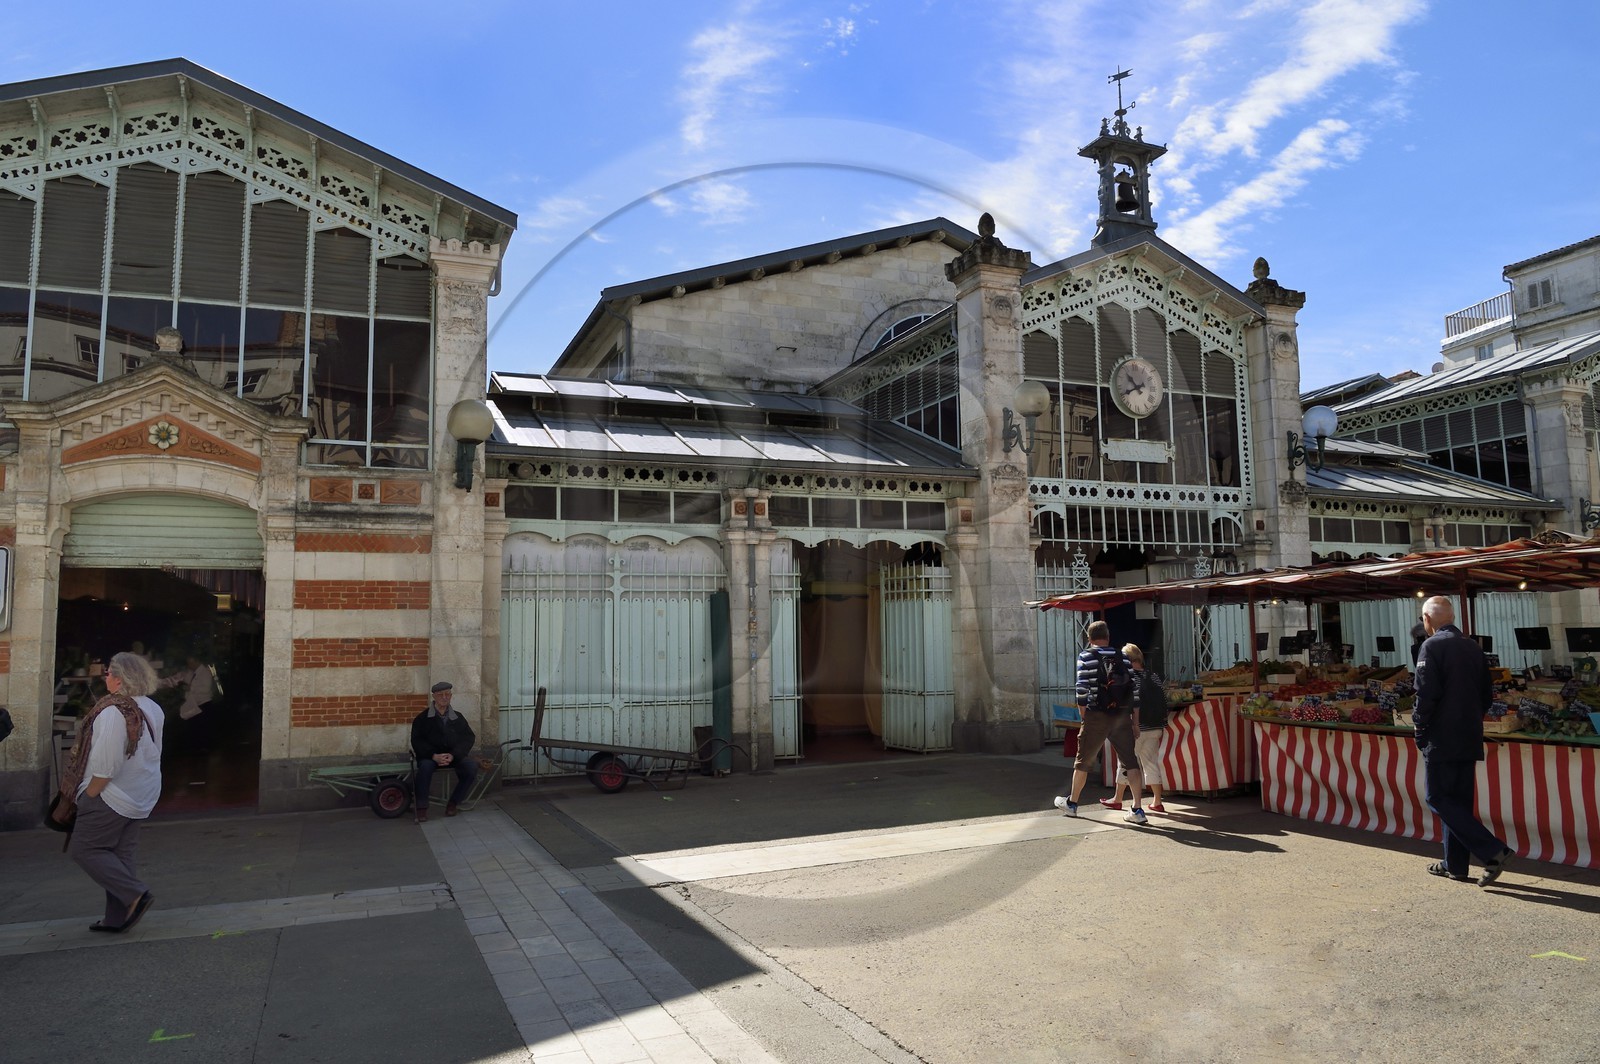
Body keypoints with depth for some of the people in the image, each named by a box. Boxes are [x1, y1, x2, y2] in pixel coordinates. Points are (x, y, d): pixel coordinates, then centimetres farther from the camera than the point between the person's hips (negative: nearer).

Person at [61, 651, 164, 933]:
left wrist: (89, 795, -10)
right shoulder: (152, 709, 5)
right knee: (120, 854, 13)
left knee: (85, 849, 4)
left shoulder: (115, 711, -22)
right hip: (140, 798, 8)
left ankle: (134, 895, -6)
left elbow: (106, 764, -23)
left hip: (112, 796, -8)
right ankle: (118, 918, 15)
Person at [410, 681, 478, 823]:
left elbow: (469, 738, 5)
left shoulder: (457, 718, 11)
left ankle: (453, 803, -9)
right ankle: (421, 808, -24)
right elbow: (417, 741, -4)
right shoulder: (422, 718, 3)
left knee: (471, 766, -25)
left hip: (454, 755, 2)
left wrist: (453, 755, -13)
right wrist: (434, 756, -20)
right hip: (430, 755, -2)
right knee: (425, 767, -36)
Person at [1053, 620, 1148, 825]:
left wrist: (1082, 712, 1)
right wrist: (1135, 717, 11)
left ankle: (1071, 803, 25)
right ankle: (1138, 810, -3)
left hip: (1097, 716, -3)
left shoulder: (1086, 656, -3)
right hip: (1122, 716, 3)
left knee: (1083, 760, 11)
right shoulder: (1123, 657, 8)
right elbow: (1134, 687, 6)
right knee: (1130, 761, 4)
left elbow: (1082, 687, -9)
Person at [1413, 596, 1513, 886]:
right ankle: (1455, 864, 19)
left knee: (1438, 799, -1)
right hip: (1469, 739, 8)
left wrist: (1420, 729, -6)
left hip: (1441, 740, -8)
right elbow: (1487, 695, 14)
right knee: (1459, 801, 13)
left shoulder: (1432, 647, -13)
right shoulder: (1473, 648, 9)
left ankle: (1492, 851, -11)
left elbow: (1426, 695, -18)